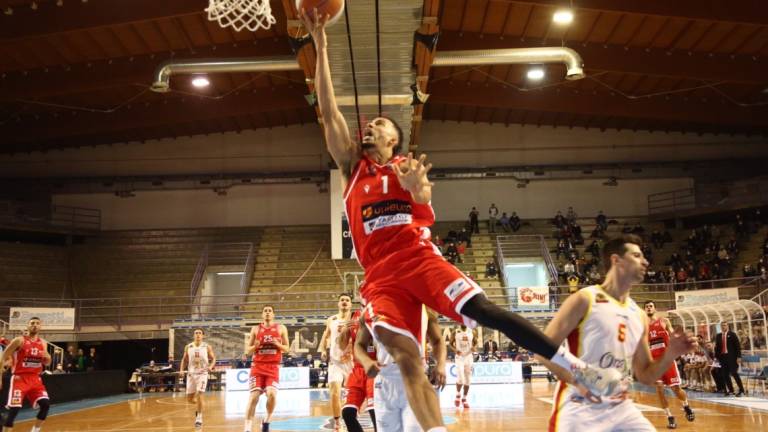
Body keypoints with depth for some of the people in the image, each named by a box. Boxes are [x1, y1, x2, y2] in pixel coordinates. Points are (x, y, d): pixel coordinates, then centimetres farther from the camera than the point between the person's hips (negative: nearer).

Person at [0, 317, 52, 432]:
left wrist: (47, 357, -5)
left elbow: (47, 363, 19)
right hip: (20, 378, -5)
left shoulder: (43, 343, 9)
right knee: (14, 409, -13)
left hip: (35, 379, 5)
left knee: (45, 404, -7)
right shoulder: (19, 340, -7)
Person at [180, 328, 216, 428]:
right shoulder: (188, 347, 4)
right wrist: (182, 369, -2)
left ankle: (199, 418, -3)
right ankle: (199, 407, 40)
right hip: (191, 374, 3)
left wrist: (211, 366, -17)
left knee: (199, 395, -17)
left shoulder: (207, 347, -2)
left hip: (202, 374, -3)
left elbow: (213, 359, 3)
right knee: (189, 399, 6)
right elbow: (184, 359, 14)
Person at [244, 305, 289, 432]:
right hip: (258, 366, 1)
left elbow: (286, 348, 8)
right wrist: (255, 346, -12)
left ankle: (267, 420, 8)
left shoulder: (281, 328, 7)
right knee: (253, 396, -11)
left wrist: (278, 344, -12)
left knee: (272, 394, -19)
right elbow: (248, 351, 10)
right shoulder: (256, 329, 9)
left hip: (273, 367, -1)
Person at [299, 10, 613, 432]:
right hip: (380, 274, 2)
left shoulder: (409, 167, 16)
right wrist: (320, 46, 8)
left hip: (420, 258, -2)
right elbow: (329, 112, 10)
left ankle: (575, 366, -9)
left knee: (485, 310, -15)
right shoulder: (352, 166, 19)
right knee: (404, 357, -13)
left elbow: (427, 218, -1)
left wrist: (418, 189, -25)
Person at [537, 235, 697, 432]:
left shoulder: (639, 315, 11)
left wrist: (670, 354, -1)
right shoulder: (585, 299, -8)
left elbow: (645, 376, 17)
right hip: (578, 409, -6)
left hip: (620, 408, 7)